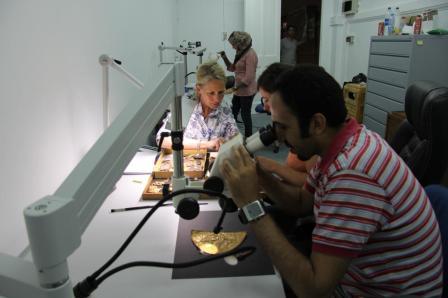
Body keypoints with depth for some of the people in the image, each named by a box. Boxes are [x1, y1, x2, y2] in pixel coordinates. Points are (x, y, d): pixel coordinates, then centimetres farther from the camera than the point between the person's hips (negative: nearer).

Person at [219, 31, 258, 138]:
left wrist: (235, 87, -20)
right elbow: (232, 68, 15)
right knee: (233, 113, 13)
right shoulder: (241, 52, 11)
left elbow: (248, 77, -23)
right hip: (239, 90, 9)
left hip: (247, 90, -9)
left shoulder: (250, 54, -18)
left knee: (245, 114, 2)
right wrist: (224, 57, 2)